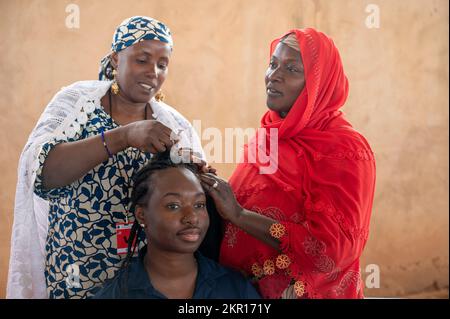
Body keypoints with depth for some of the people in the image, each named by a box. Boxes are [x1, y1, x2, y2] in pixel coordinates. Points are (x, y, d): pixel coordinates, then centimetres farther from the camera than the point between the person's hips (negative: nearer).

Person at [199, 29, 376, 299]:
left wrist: (238, 214, -25)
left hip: (307, 291, -6)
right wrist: (215, 195, -8)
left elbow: (330, 248, -25)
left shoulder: (344, 148, -18)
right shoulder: (269, 134, 3)